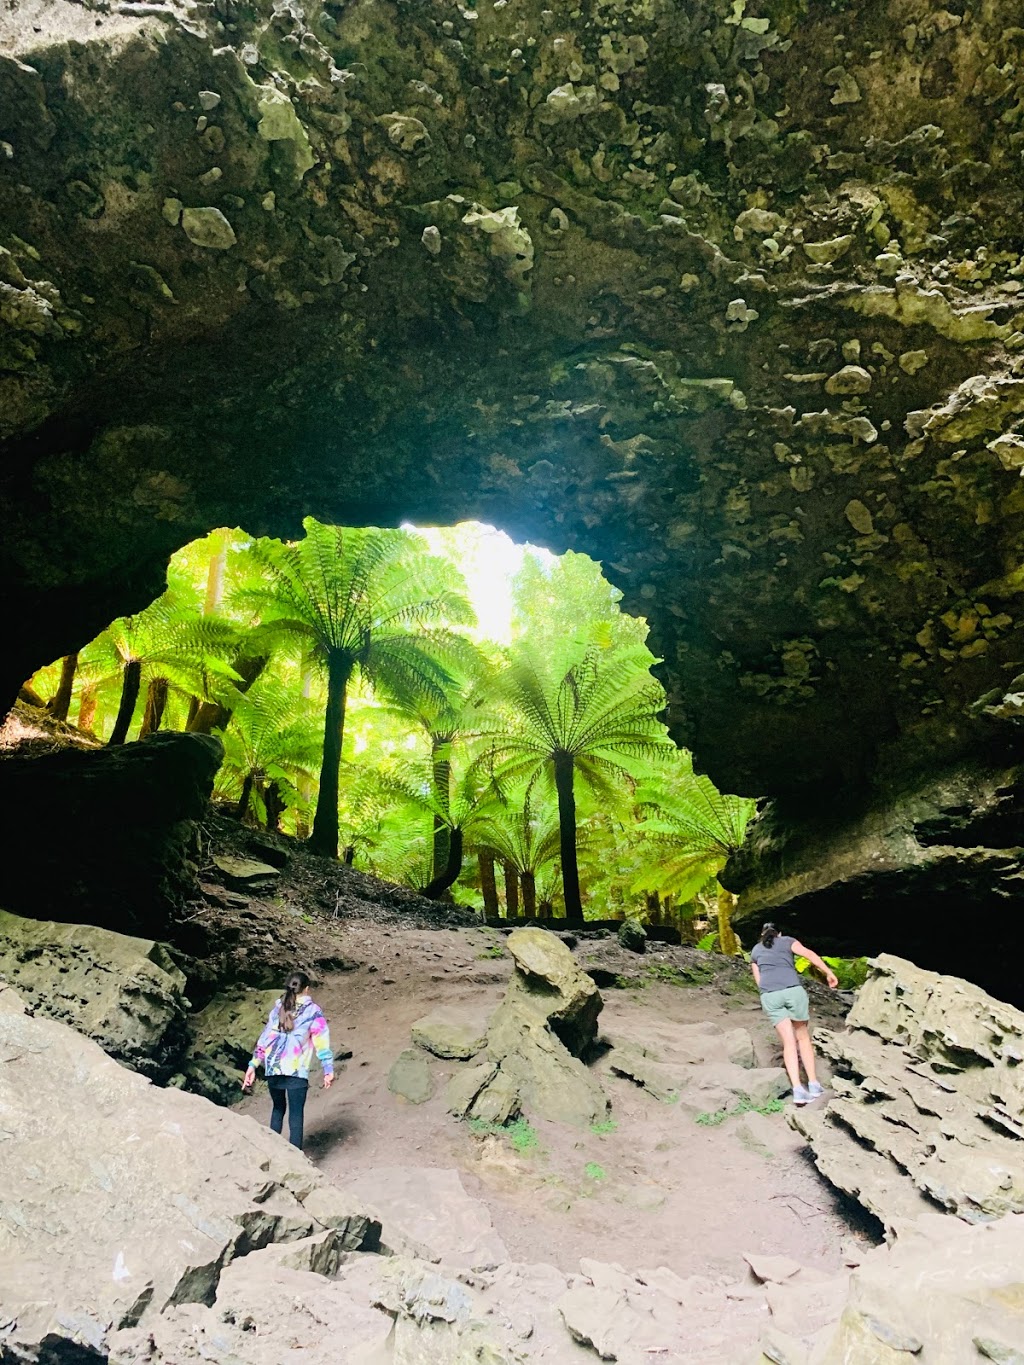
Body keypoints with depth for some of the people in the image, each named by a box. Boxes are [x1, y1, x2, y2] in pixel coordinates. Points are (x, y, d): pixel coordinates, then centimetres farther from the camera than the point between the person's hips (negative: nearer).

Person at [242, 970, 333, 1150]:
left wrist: (253, 1065, 12)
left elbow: (265, 1037, 10)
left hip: (272, 1069, 4)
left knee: (278, 1109, 23)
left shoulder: (278, 1008, 12)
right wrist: (328, 1069, -4)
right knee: (296, 1114, 1)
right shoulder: (313, 1010, 2)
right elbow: (321, 1041, -3)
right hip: (296, 1071, -4)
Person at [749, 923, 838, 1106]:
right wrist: (829, 973, 0)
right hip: (793, 989, -1)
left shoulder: (755, 950, 27)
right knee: (803, 1038, 15)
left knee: (789, 1042, 4)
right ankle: (813, 1084, 13)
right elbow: (809, 954, 3)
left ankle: (798, 1089, -7)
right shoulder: (787, 940, 20)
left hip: (769, 995, 1)